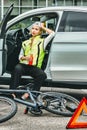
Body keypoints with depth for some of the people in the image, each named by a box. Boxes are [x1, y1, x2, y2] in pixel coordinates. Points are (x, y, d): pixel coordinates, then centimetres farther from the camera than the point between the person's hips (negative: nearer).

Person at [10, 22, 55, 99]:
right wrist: (25, 57, -2)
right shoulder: (25, 43, 24)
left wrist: (43, 27, 12)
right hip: (24, 65, 2)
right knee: (17, 68, -34)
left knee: (42, 75, -34)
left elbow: (52, 33, -2)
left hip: (35, 68, -2)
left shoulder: (42, 42, 13)